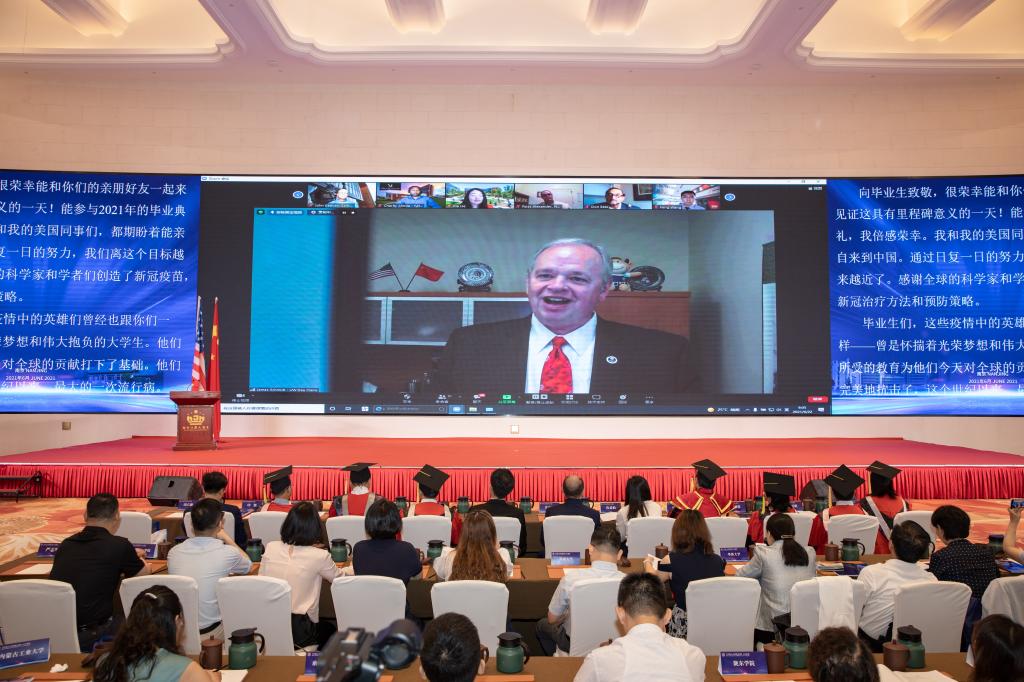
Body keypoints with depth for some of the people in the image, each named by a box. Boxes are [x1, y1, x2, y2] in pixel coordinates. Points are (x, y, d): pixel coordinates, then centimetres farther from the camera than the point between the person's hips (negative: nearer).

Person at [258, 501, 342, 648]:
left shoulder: (270, 548, -4)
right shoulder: (319, 556, -15)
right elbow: (339, 578, 3)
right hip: (299, 630, -4)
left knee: (325, 627, 31)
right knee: (330, 631, 29)